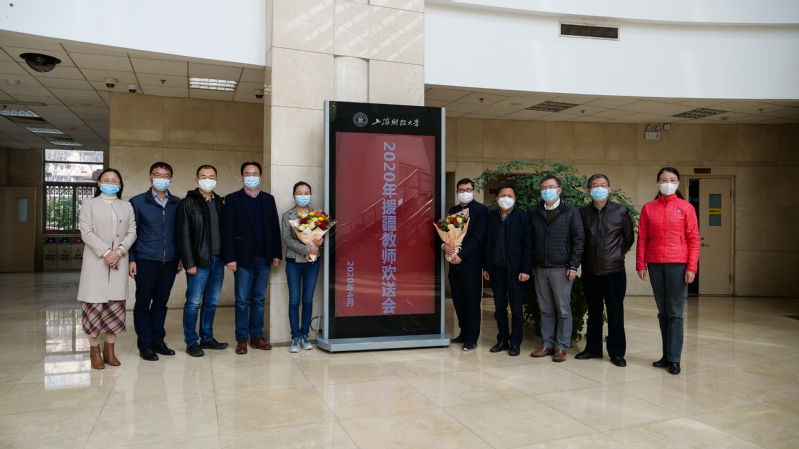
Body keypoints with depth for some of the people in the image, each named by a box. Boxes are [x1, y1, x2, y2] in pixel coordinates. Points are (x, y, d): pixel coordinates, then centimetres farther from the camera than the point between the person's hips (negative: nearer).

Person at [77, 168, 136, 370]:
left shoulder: (127, 206, 15)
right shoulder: (89, 204, 7)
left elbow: (132, 233, 7)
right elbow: (87, 233, -3)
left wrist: (119, 251, -10)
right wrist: (105, 253, -14)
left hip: (119, 261, 2)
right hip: (96, 261, -2)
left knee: (116, 304, 1)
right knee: (94, 304, -4)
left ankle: (109, 348, 12)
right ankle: (94, 349, 8)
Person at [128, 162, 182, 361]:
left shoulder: (177, 204, 8)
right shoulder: (137, 202, 2)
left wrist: (181, 256, 6)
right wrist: (131, 259, -4)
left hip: (169, 262, 3)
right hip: (146, 261, -2)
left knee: (161, 302, 11)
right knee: (143, 303, 3)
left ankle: (157, 341, 22)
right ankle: (145, 345, 13)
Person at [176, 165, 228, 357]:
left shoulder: (219, 202, 12)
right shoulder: (188, 203, -3)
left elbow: (225, 230, 12)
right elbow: (184, 235, -7)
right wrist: (189, 262, -12)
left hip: (217, 260, 5)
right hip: (199, 262, -5)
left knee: (212, 302, 12)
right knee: (194, 303, 0)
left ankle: (207, 338, 22)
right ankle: (191, 343, 10)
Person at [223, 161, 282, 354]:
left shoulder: (268, 199, 11)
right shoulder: (232, 199, 1)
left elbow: (275, 228, 9)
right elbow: (227, 230, -4)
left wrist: (277, 254, 3)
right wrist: (230, 258, -11)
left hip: (264, 258, 3)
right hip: (243, 257, -3)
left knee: (259, 300, 9)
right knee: (242, 300, 3)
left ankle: (257, 336, 18)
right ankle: (241, 339, 12)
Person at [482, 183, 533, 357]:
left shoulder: (523, 217, -3)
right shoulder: (491, 216, 6)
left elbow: (528, 245, -6)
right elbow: (487, 242, 8)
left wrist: (526, 269, -11)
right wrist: (485, 267, 5)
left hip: (515, 269, -3)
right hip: (496, 269, 3)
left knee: (516, 308, 4)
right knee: (500, 307, 11)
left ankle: (515, 343, 15)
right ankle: (502, 340, 22)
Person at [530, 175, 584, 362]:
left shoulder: (571, 211, 0)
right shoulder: (536, 212, 11)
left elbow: (579, 239, -3)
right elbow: (532, 240, 13)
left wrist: (573, 265, -9)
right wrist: (532, 265, 7)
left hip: (562, 269, -4)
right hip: (541, 269, 4)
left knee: (563, 310, 2)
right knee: (546, 310, 10)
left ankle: (561, 347, 12)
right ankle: (547, 344, 19)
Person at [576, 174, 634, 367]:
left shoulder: (621, 211, 0)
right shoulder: (583, 212, 3)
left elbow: (629, 238, 8)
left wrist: (618, 254, 2)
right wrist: (585, 258, 5)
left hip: (614, 270, -2)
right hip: (590, 271, 2)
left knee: (615, 313, 3)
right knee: (593, 312, 12)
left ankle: (617, 352, 14)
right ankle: (593, 348, 23)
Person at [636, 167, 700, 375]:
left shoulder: (686, 208, 3)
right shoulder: (648, 208, 8)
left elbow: (693, 239, 0)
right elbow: (642, 238, 8)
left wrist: (691, 267, -7)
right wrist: (640, 264, 2)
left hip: (677, 264, -2)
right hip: (655, 264, 2)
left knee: (675, 312, -1)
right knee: (662, 311, 9)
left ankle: (674, 358, 5)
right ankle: (666, 355, 18)